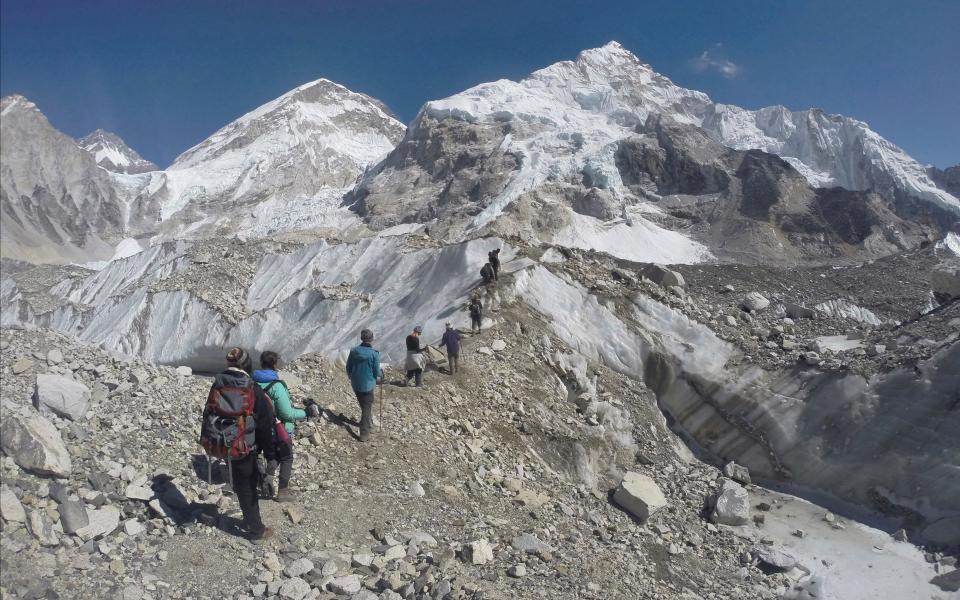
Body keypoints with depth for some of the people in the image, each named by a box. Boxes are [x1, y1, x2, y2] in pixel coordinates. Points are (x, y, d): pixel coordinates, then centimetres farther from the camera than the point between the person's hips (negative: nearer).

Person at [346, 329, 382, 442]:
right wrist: (381, 374, 11)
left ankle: (367, 420, 47)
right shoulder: (374, 354, -19)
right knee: (367, 408, 6)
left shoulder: (354, 351, -6)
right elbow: (376, 372, -13)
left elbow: (348, 368, 4)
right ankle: (364, 434, 5)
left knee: (363, 406, 26)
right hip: (368, 385, -4)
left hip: (355, 384, 5)